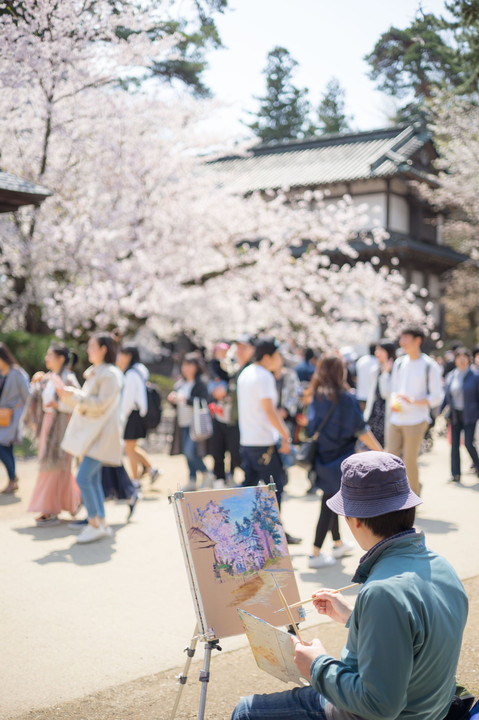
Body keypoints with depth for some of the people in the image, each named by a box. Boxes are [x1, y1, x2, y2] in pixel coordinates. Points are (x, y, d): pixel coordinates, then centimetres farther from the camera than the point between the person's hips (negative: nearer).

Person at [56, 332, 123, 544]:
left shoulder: (111, 374, -12)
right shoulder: (94, 373, 18)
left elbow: (101, 404, -19)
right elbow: (85, 402, 20)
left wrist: (74, 395, -17)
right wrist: (66, 394, 6)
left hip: (100, 434, -9)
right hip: (89, 433, 9)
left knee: (83, 478, -15)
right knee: (92, 480, 8)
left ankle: (94, 523, -7)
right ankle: (102, 523, 13)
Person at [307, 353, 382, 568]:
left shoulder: (316, 396, 2)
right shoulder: (345, 397, -16)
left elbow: (312, 425, 8)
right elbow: (361, 430, -15)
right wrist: (380, 451, -8)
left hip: (322, 456, 7)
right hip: (339, 458, -7)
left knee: (331, 501, 20)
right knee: (330, 504, -1)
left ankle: (338, 544, 34)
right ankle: (316, 554, 1)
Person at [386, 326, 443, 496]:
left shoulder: (430, 366, -4)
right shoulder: (399, 363, 12)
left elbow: (436, 398, -5)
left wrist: (413, 400, -19)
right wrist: (393, 401, -1)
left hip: (416, 421, -5)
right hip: (396, 420, 5)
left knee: (409, 461, -3)